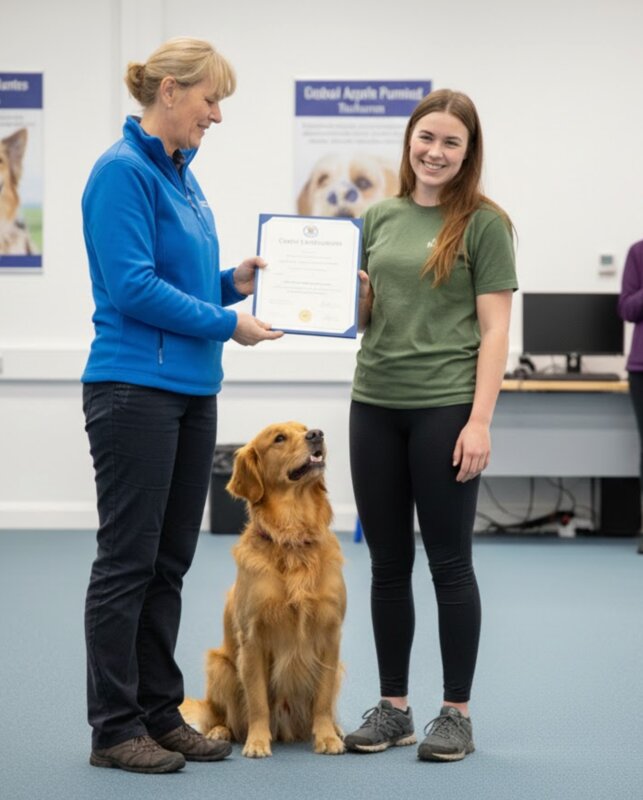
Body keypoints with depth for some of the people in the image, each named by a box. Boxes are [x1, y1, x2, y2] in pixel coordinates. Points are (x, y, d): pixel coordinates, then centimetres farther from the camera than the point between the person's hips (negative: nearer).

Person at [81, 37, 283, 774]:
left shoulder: (180, 175, 15)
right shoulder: (123, 171, -13)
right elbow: (132, 287, -20)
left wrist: (232, 283, 3)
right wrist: (226, 322, -14)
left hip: (190, 390, 9)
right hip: (135, 387, -9)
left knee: (169, 561, 12)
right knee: (128, 559, -2)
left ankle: (158, 713, 20)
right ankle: (114, 730, 6)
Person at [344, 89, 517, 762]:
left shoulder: (483, 224, -3)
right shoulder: (379, 218, 11)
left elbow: (494, 329, -7)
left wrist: (480, 420, -14)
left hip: (445, 408, -5)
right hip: (375, 404, 5)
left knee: (448, 561, 1)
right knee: (388, 563, 9)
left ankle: (456, 713, 11)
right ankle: (393, 707, 19)